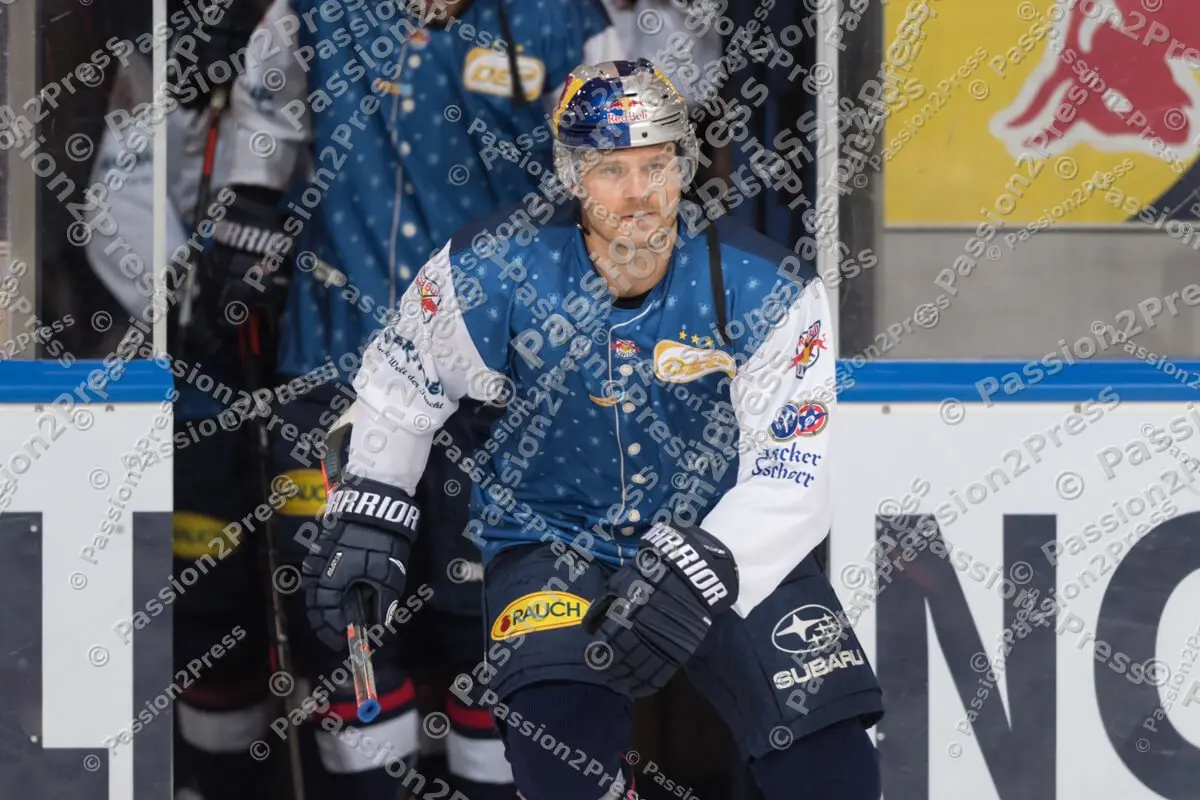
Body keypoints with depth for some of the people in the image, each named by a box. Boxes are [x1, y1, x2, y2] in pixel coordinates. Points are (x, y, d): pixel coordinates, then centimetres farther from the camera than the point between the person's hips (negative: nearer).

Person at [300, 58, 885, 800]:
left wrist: (698, 574, -30)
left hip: (726, 544, 0)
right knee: (558, 734, -31)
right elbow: (403, 379, 6)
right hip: (554, 538, 0)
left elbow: (791, 480, -16)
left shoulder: (768, 289, -14)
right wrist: (366, 515, 1)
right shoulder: (497, 268, -12)